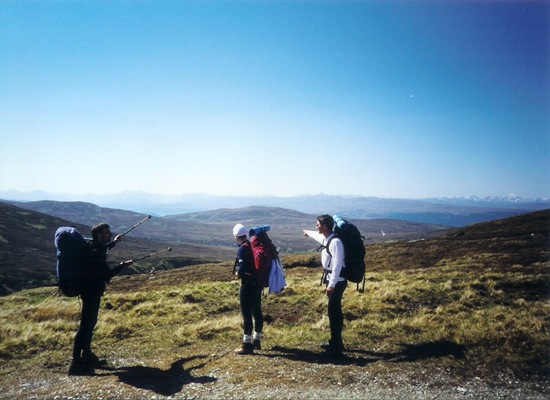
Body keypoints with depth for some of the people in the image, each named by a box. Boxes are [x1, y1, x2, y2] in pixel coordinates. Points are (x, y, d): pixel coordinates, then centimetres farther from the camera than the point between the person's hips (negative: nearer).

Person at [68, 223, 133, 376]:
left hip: (91, 290, 11)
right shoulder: (95, 253, -24)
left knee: (90, 323, 17)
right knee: (85, 325, -7)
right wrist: (122, 265, -8)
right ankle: (76, 363, -3)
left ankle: (87, 356, 28)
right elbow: (107, 273, -20)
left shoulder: (92, 246, 6)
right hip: (91, 291, -11)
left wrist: (114, 242, 35)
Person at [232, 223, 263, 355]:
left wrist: (238, 272, -3)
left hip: (248, 284, -9)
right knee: (257, 312, 15)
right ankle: (257, 341, 26)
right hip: (258, 282, 9)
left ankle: (247, 345, 2)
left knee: (247, 314, -2)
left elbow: (242, 269, -22)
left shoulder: (243, 249, -16)